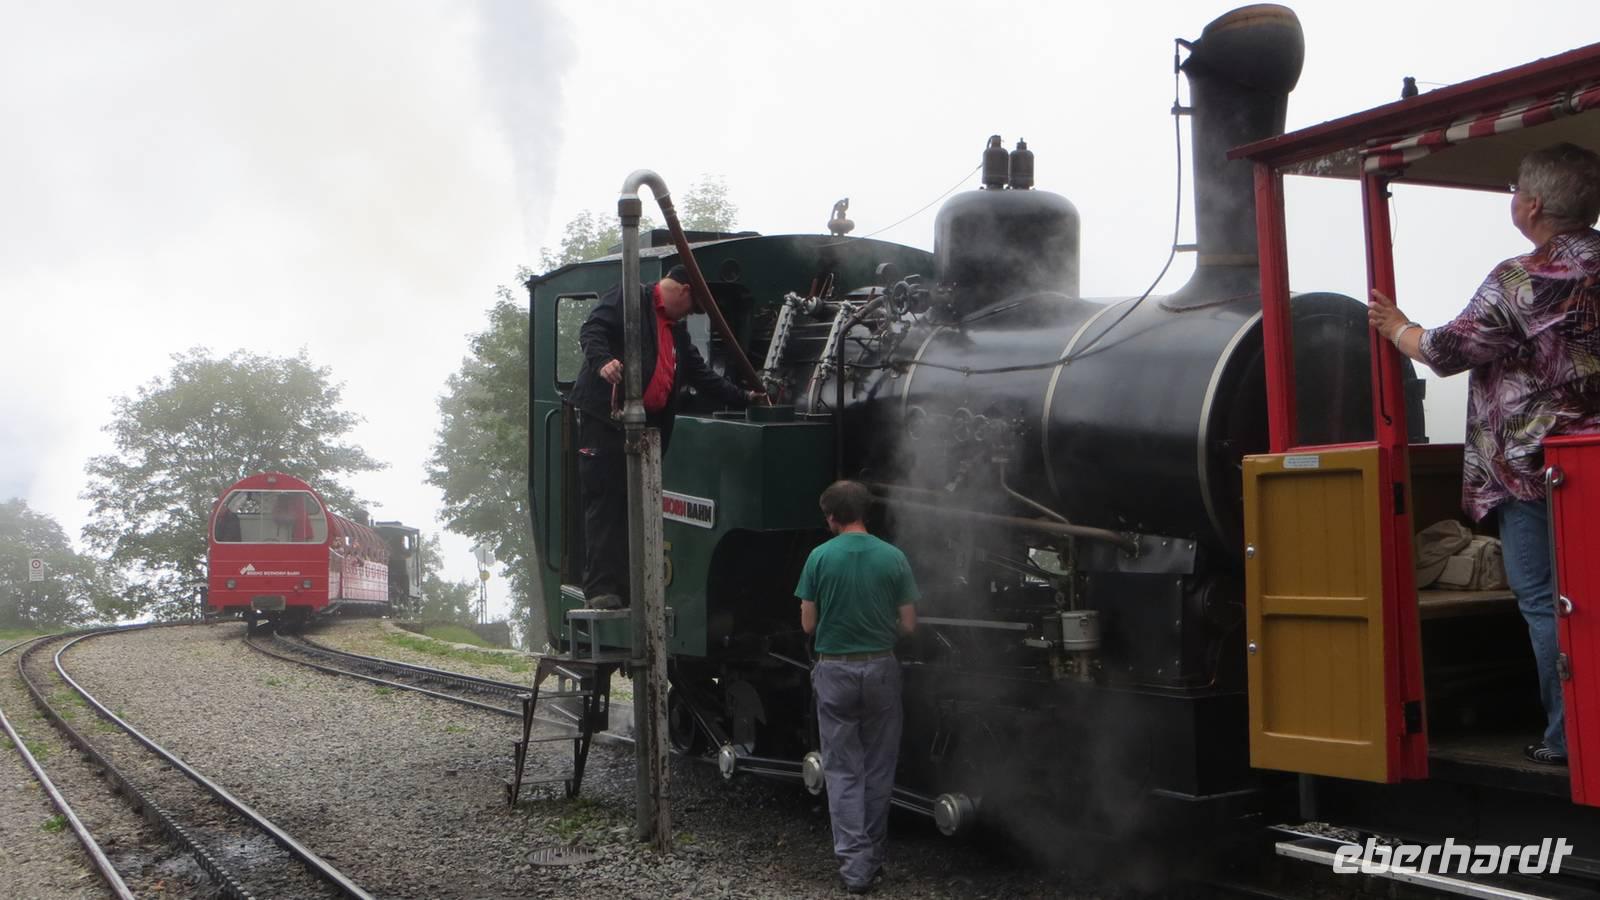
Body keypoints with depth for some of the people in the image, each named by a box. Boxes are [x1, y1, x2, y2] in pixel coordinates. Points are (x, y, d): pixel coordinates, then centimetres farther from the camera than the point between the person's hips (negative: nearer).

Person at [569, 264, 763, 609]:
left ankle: (626, 589, 10)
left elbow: (702, 374, 29)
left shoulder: (676, 331, 25)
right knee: (603, 501, -9)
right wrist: (602, 361, -33)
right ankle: (600, 590, -9)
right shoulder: (628, 299, 0)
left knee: (634, 506, 6)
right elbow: (592, 330, -14)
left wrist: (743, 397, 25)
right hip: (605, 418, -8)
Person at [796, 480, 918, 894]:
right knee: (878, 768, 13)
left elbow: (808, 624, -2)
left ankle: (855, 865, 2)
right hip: (880, 668, 1)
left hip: (835, 671, -1)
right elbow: (908, 625, -1)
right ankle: (873, 857, 21)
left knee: (843, 771, 6)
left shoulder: (820, 558, -6)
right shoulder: (893, 557, -3)